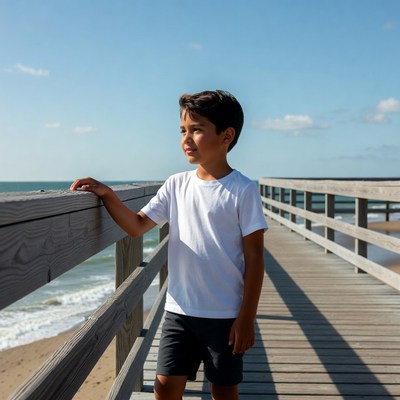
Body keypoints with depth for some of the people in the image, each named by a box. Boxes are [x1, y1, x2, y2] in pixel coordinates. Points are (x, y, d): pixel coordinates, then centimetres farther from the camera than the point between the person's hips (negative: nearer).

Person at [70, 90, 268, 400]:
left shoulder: (243, 190, -11)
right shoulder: (176, 185, 2)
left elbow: (254, 258, -10)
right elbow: (137, 226, 3)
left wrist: (247, 318, -11)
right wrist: (107, 195, -13)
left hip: (225, 315, -3)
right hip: (179, 310, 4)